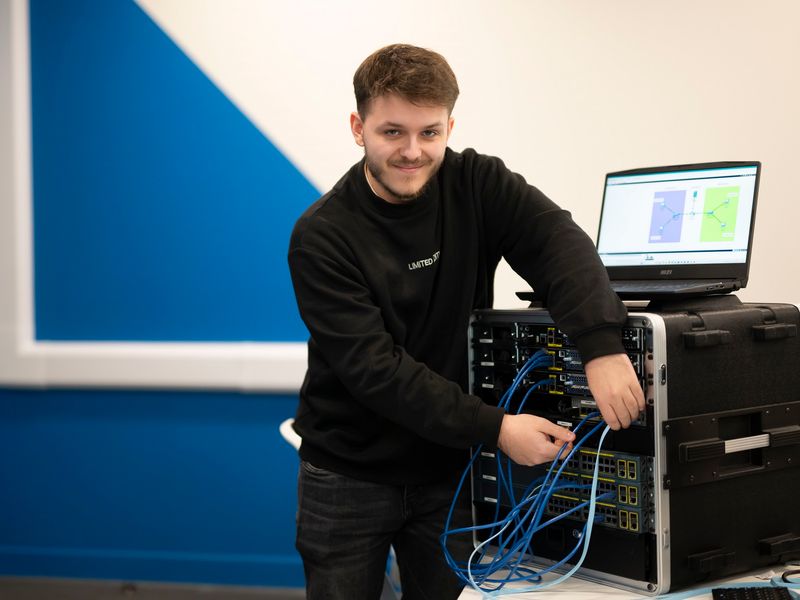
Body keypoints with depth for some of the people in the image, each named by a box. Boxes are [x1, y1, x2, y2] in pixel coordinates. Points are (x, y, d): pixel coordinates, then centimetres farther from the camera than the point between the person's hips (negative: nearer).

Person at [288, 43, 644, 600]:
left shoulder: (478, 185, -7)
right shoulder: (321, 237, -16)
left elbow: (557, 240, -22)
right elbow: (373, 367, -23)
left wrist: (602, 344, -41)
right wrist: (494, 428, -31)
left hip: (451, 468, 2)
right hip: (349, 475, -2)